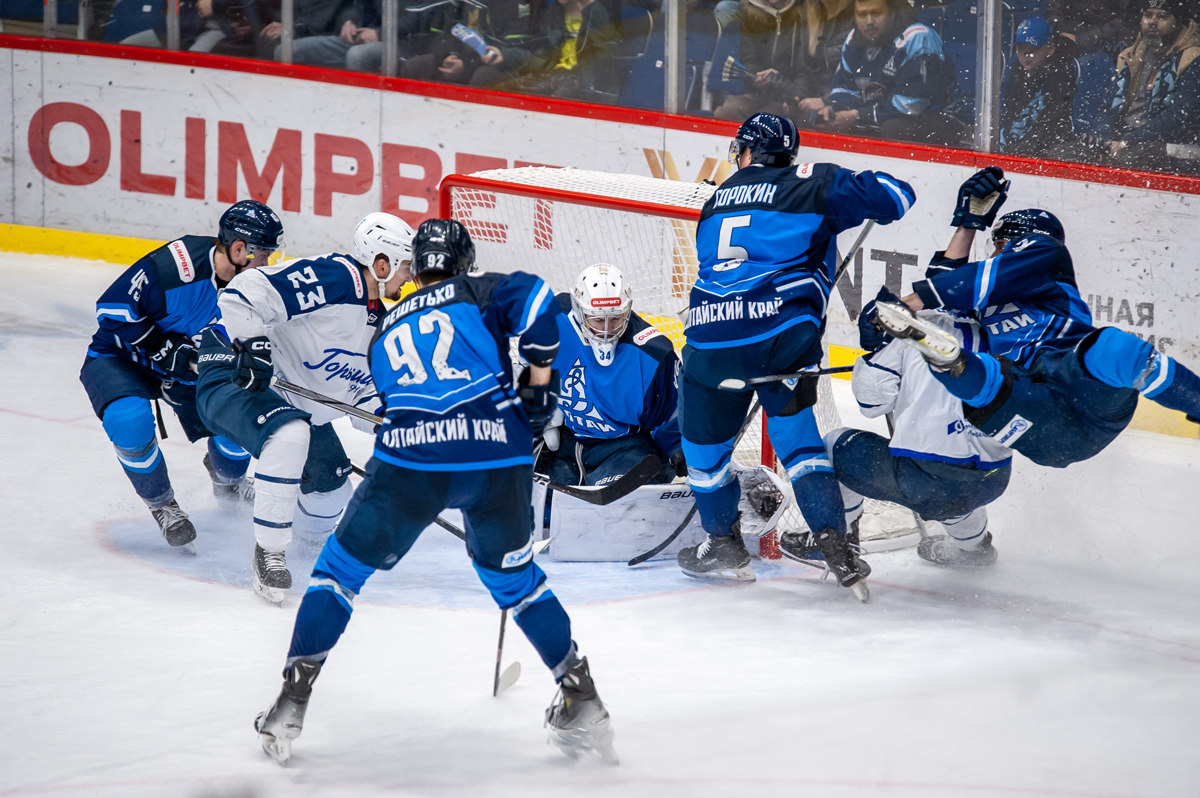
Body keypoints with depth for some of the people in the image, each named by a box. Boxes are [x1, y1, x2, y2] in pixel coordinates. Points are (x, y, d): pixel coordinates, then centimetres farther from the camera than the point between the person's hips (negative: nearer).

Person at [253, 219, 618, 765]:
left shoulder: (386, 332, 28)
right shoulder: (474, 292, 16)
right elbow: (530, 295, -6)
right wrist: (540, 371, 5)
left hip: (411, 461, 0)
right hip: (499, 457, 0)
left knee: (341, 569, 18)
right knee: (512, 575, 23)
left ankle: (291, 704, 12)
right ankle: (581, 702, 21)